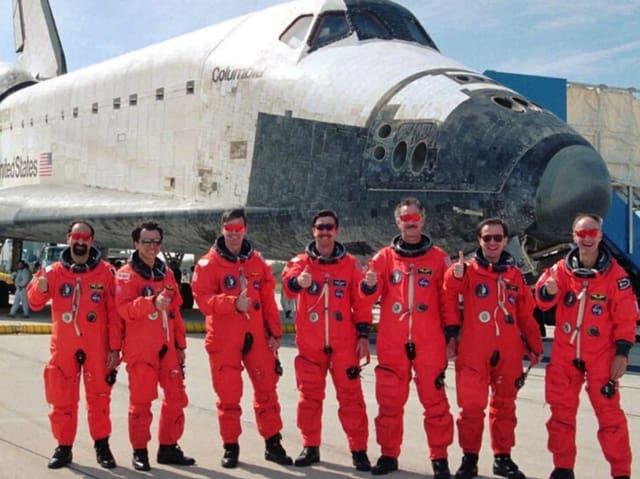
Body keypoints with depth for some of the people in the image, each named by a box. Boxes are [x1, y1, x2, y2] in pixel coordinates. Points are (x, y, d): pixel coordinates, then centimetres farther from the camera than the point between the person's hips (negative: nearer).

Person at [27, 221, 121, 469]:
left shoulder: (105, 271, -2)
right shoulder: (54, 271, 3)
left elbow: (114, 313, -2)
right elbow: (35, 303, -1)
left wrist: (115, 346, -6)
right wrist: (40, 288, -23)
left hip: (97, 348, -1)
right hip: (63, 348, 2)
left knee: (99, 397, 6)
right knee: (62, 399, 7)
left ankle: (102, 445, 18)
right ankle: (64, 447, 17)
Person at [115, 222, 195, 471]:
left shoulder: (166, 273, 15)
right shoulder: (126, 274, -3)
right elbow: (124, 308, -17)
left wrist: (181, 344, 16)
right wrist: (153, 302, -32)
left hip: (167, 347, 6)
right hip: (140, 349, -6)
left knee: (176, 398, 9)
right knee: (141, 401, -1)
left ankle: (168, 448, 21)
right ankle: (139, 451, 10)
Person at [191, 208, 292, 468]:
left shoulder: (257, 262, 9)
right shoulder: (208, 264, -3)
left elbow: (268, 299, 10)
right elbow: (203, 299, -15)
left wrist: (275, 332, 7)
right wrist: (234, 304, -27)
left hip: (256, 337, 3)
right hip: (223, 340, -3)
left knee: (266, 389, 6)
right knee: (228, 395, 3)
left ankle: (273, 443, 18)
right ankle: (230, 447, 16)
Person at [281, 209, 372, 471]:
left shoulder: (350, 264, 3)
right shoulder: (300, 262, 1)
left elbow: (361, 302, 3)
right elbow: (288, 281, -22)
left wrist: (363, 334, -2)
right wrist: (298, 281, -45)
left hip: (344, 343, -1)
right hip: (309, 343, 1)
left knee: (350, 395, 1)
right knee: (310, 395, 9)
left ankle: (358, 449, 9)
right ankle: (310, 447, 21)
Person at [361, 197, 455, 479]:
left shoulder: (438, 257, 6)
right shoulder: (384, 257, 7)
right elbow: (372, 295, -1)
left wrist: (451, 334, 1)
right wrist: (370, 284, -23)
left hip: (429, 342, -1)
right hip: (392, 342, 1)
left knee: (434, 400, 1)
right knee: (389, 400, 7)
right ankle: (388, 454, 18)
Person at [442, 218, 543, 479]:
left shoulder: (515, 274, 11)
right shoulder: (468, 270, 1)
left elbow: (526, 314, 14)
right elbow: (449, 297, -16)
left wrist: (534, 346, 14)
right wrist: (455, 276, -35)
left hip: (508, 353, 4)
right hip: (473, 352, -3)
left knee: (504, 405, 12)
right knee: (471, 405, -3)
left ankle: (503, 458, 23)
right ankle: (469, 458, 10)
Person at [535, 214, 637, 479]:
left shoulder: (615, 273, -7)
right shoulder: (562, 269, -2)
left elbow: (626, 316, -5)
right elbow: (543, 301, -13)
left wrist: (622, 352, -9)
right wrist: (548, 290, -36)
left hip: (601, 356, -3)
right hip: (564, 355, 3)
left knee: (609, 413, 0)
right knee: (562, 412, 10)